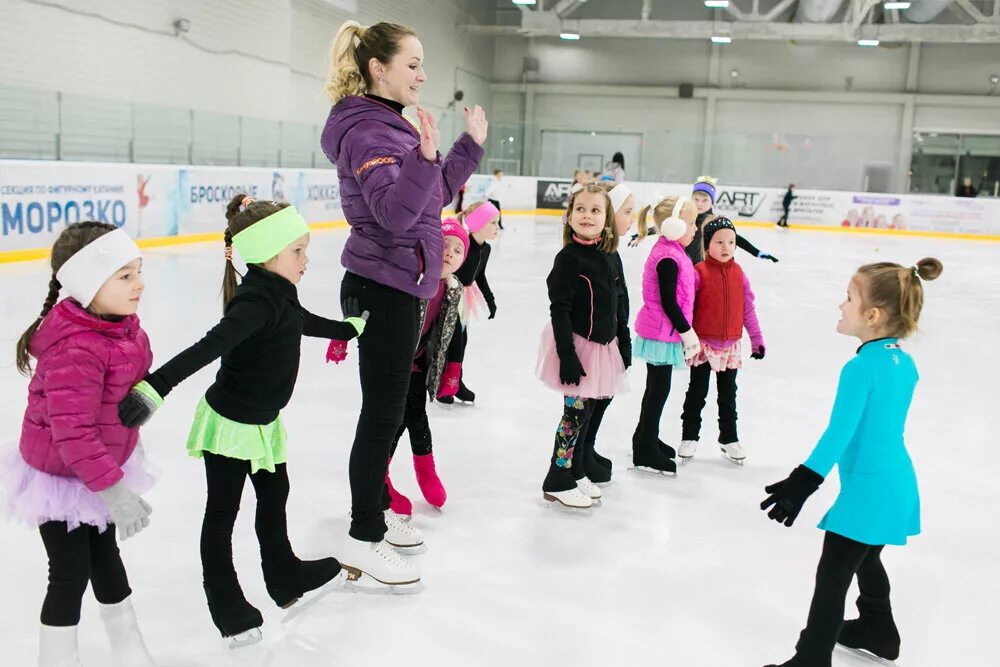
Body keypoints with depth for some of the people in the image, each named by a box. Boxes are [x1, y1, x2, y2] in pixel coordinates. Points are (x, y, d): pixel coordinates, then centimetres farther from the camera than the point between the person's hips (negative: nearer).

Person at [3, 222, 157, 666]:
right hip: (60, 477, -9)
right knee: (72, 573, 4)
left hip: (104, 465, 9)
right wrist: (114, 490, -32)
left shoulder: (123, 325, -6)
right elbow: (72, 432, -36)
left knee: (105, 556, 23)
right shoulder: (76, 351, -36)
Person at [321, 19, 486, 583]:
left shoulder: (393, 124, 15)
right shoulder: (366, 130, -16)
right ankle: (364, 539, 9)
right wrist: (425, 156, -38)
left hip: (402, 287, 10)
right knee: (384, 412, -3)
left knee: (390, 408, 18)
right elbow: (394, 212, -27)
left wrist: (471, 144, 17)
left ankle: (377, 507, 33)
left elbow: (434, 195, 20)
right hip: (382, 288, -10)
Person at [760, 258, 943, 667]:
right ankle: (879, 632, 48)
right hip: (897, 483, 9)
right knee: (867, 558, 29)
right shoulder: (905, 363, 4)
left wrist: (801, 484, -25)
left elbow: (839, 434, -26)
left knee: (831, 579, -1)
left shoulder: (861, 368, -22)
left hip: (867, 491, -9)